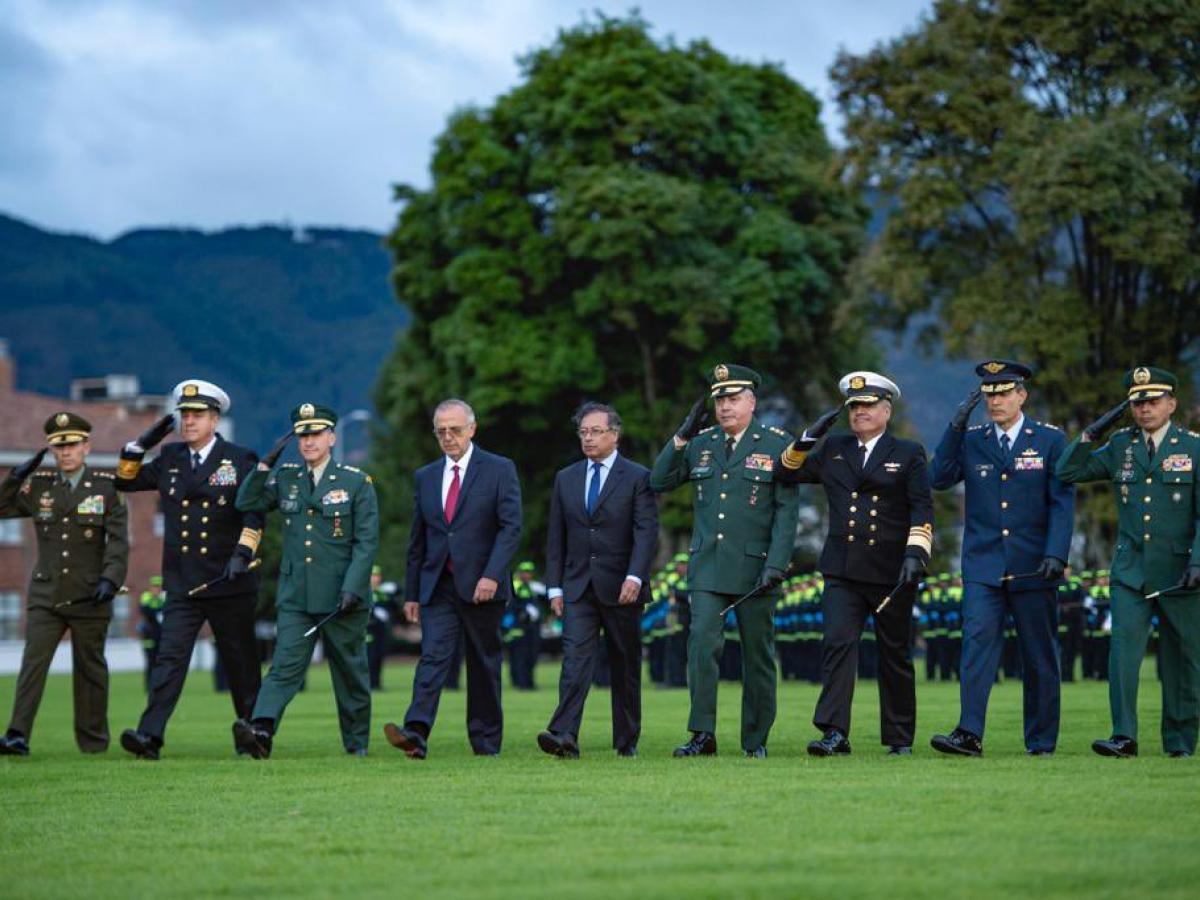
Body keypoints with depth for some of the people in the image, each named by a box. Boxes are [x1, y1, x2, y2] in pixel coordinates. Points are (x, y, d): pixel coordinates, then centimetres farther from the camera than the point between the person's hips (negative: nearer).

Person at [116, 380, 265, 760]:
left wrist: (243, 553, -20)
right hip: (182, 585, 2)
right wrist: (140, 446, 7)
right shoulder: (170, 459, 13)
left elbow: (254, 513, -6)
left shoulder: (240, 460, 1)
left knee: (241, 663, 7)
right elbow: (126, 480, 22)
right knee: (169, 657, -10)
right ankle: (150, 735, -20)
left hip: (229, 583, -2)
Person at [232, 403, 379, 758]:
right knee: (285, 665, -12)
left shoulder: (357, 482, -1)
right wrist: (266, 464, -4)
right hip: (295, 596, 2)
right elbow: (247, 503, 6)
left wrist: (352, 589, -15)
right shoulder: (286, 479, 11)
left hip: (341, 596, -2)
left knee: (350, 670, 8)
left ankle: (357, 742, 20)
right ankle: (261, 731, -27)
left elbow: (367, 542, -5)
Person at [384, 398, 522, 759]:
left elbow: (511, 527, -8)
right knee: (433, 656, -13)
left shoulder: (499, 470, 0)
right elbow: (417, 540, 16)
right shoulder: (425, 477, 13)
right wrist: (412, 593, 13)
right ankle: (416, 734, -28)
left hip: (482, 586, -3)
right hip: (438, 587, 3)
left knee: (484, 665, 5)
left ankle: (486, 743, 14)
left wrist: (492, 575, -20)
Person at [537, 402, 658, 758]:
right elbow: (556, 537, 13)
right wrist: (555, 587, 6)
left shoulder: (637, 477, 0)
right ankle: (565, 736, -24)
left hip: (621, 588, -2)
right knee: (575, 660, -13)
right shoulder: (566, 478, 12)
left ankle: (626, 741, 16)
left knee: (625, 667, 6)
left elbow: (646, 531, -9)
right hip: (578, 588, 2)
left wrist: (635, 576, -22)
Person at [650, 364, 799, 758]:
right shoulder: (701, 444, 10)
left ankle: (756, 740, 13)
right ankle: (702, 736, -10)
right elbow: (659, 482, 10)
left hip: (755, 567, -2)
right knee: (702, 645, -11)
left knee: (758, 654, 4)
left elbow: (786, 511, -6)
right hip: (707, 567, 2)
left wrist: (776, 565, -15)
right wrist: (681, 436, -1)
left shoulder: (777, 444, -1)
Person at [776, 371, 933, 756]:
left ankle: (899, 738, 16)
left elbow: (922, 509, -3)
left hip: (892, 571, -2)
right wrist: (807, 440, 1)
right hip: (843, 570, 2)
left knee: (895, 655, 6)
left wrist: (915, 552, -18)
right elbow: (787, 473, 16)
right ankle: (835, 734, -19)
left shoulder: (908, 454, 5)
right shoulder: (832, 450, 14)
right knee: (838, 643, -14)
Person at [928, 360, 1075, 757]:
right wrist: (956, 425, -9)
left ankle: (1041, 741, 13)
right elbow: (940, 478, -3)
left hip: (1033, 570, -1)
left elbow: (1062, 501, -2)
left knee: (1040, 657, 5)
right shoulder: (971, 440, 10)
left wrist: (1056, 554, -13)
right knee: (977, 643, -13)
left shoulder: (1050, 440, 2)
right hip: (983, 567, 1)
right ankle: (969, 734, -18)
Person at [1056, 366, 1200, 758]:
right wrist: (1092, 433, -1)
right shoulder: (1120, 446, 9)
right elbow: (1067, 472, 10)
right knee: (1124, 648, -14)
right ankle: (1124, 737, -15)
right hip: (1130, 571, 2)